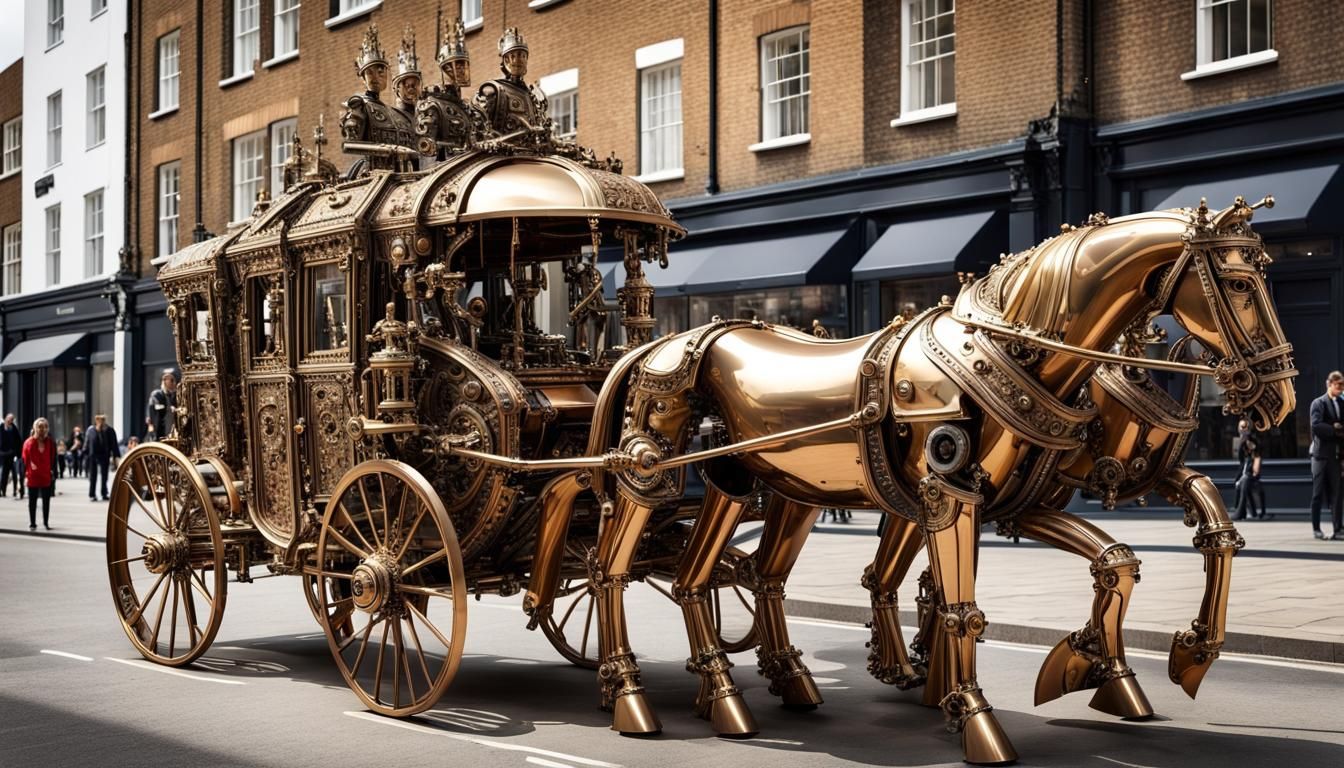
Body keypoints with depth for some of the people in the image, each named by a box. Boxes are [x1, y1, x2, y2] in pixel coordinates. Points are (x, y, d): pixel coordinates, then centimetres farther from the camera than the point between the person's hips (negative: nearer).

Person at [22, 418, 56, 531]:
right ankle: (32, 524, 14)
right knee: (32, 501, 7)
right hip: (33, 477, -2)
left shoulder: (50, 443, -1)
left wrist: (53, 473, 1)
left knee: (46, 500, 8)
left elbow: (53, 460, 4)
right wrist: (25, 475, -4)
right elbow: (24, 460, -2)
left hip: (46, 476, 2)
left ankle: (46, 522, 19)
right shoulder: (29, 443, -6)